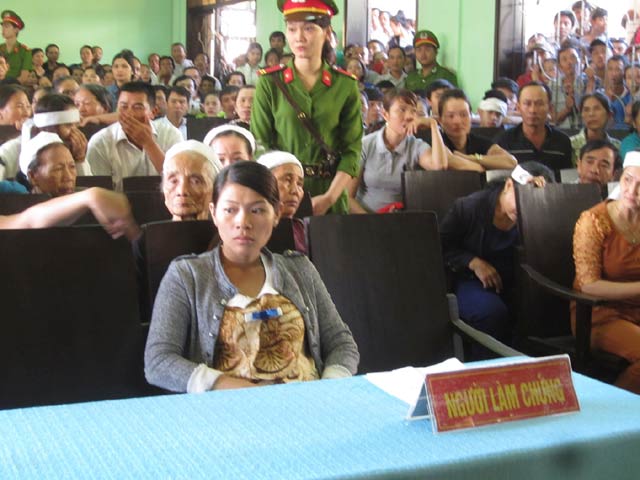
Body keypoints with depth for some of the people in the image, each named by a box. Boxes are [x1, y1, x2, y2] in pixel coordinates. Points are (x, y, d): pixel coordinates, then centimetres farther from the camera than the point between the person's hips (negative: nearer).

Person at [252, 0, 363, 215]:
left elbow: (352, 149, -3)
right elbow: (260, 145, -4)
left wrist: (329, 197, -15)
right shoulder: (269, 83, -3)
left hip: (331, 190, 1)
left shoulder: (346, 85, -1)